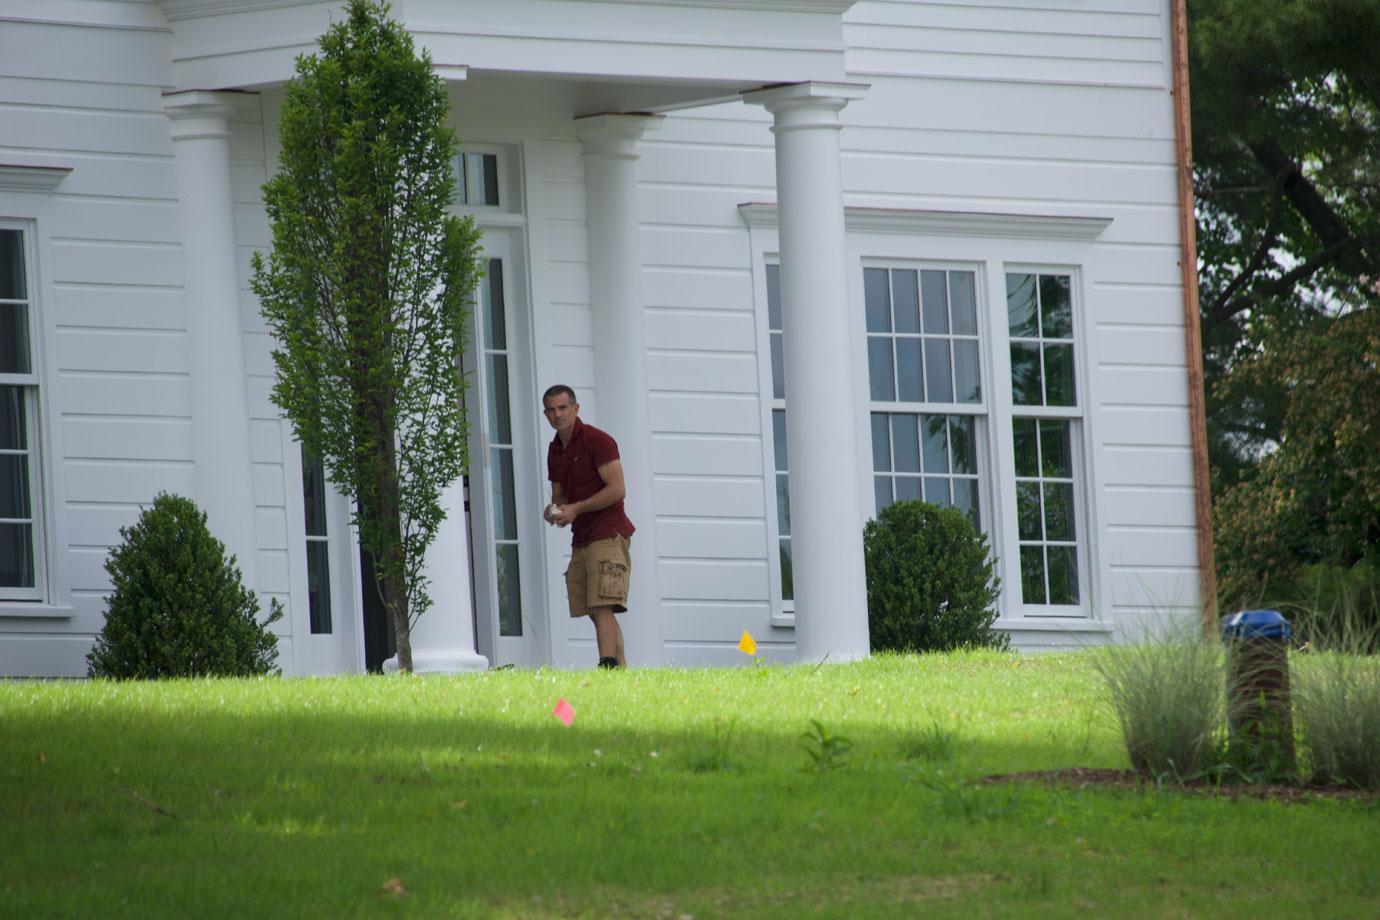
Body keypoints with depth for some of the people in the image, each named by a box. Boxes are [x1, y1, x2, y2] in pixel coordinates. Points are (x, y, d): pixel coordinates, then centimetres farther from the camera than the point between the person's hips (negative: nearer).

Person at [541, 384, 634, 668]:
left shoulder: (597, 441, -8)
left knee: (603, 608, -19)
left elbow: (617, 489, -15)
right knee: (596, 613, 4)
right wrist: (554, 511, 0)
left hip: (608, 535, -8)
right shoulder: (555, 450, 17)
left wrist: (576, 509, -17)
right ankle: (622, 671, 6)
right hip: (581, 540, 8)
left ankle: (607, 666, -29)